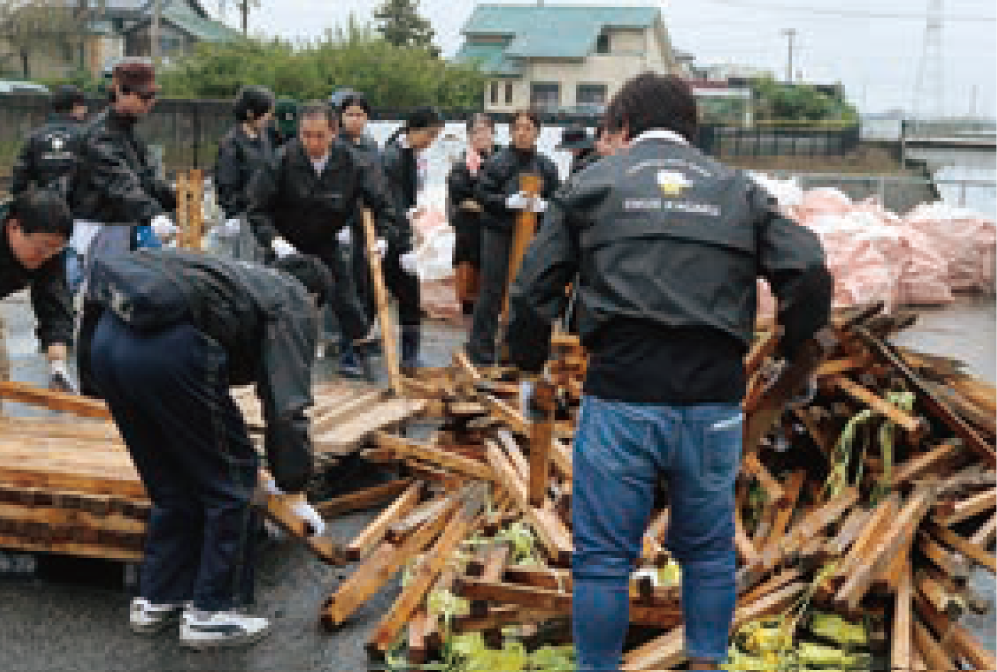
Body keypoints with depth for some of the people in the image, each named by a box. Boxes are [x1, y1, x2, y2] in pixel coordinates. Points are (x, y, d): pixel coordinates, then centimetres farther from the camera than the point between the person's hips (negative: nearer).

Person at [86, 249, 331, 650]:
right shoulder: (295, 304, 11)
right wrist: (294, 489, 9)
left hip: (107, 339, 9)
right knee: (231, 483, 10)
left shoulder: (248, 277, 34)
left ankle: (156, 600, 33)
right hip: (166, 347, -8)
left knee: (173, 486, 24)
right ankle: (210, 613, 17)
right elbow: (288, 406, -1)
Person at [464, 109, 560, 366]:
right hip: (499, 234, -3)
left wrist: (541, 205, -11)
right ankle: (480, 352, 6)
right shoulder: (497, 162, -2)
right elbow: (482, 194, -4)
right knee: (492, 291, -2)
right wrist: (509, 202, -18)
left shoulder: (546, 166, 8)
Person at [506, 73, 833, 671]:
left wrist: (531, 371, 18)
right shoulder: (740, 190, 13)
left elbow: (533, 291, 5)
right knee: (709, 551, 19)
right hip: (714, 405, 3)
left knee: (604, 559, 9)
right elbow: (812, 278, 3)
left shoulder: (591, 185, 9)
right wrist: (788, 357, 16)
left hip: (620, 402, -2)